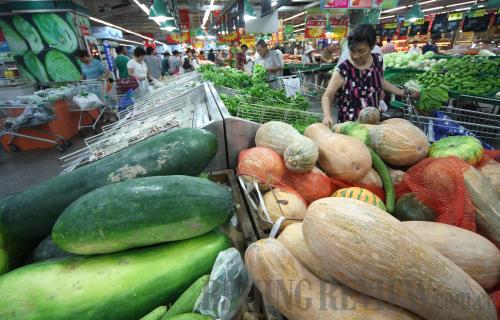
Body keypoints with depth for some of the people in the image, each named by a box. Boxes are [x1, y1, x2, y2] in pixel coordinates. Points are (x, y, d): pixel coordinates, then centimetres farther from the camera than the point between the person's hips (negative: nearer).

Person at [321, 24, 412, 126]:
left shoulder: (378, 60, -3)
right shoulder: (343, 70, -19)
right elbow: (327, 96, -16)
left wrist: (402, 92, 19)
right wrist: (327, 115, -33)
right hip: (350, 124, -5)